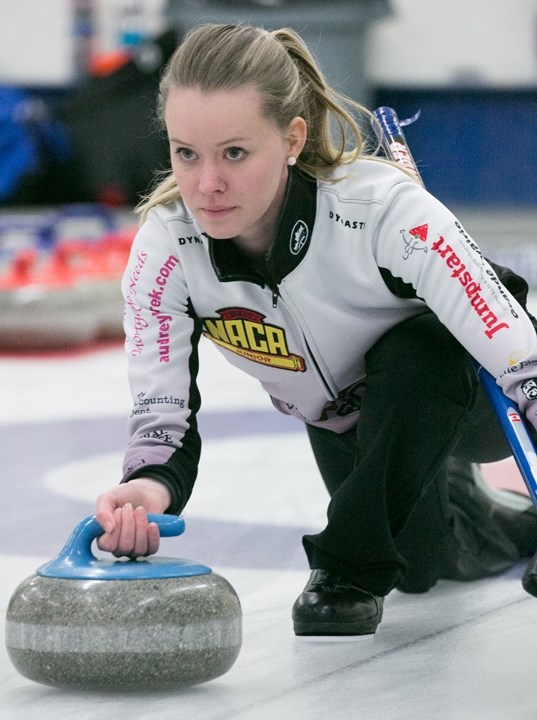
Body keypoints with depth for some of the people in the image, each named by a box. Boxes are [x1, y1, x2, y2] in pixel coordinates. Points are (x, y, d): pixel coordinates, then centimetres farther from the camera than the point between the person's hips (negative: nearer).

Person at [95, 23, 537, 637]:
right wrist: (149, 487, -51)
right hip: (343, 421, 5)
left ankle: (351, 568, -15)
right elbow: (161, 414, -27)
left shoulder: (386, 209, -40)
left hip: (470, 393, -5)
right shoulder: (164, 247, -28)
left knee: (413, 357, -35)